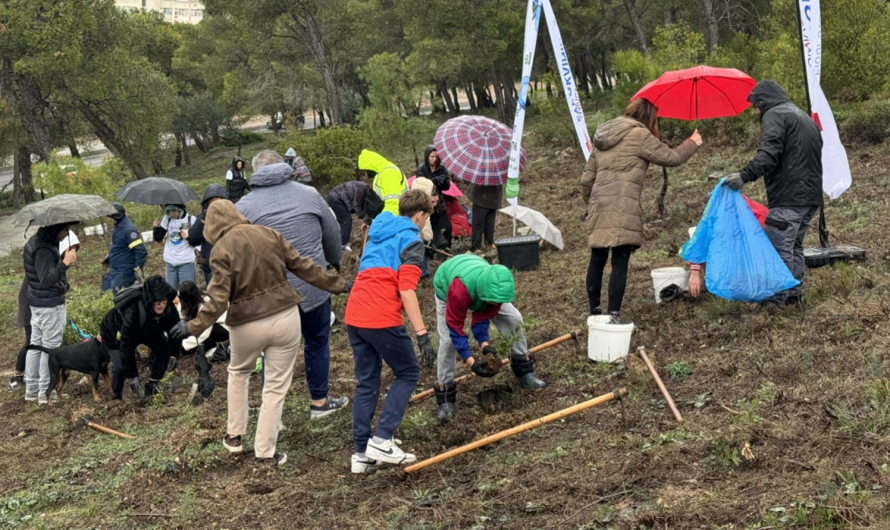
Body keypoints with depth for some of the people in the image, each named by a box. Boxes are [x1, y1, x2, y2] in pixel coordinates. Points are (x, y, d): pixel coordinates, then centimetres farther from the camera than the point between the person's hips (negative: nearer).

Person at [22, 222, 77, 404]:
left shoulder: (36, 241, 8)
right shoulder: (44, 249, -24)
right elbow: (46, 279, -28)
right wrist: (65, 263, -33)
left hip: (37, 303, 10)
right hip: (50, 306, -10)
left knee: (35, 346, 15)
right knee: (50, 348, -1)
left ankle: (31, 389, 23)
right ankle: (46, 393, 5)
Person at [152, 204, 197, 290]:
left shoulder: (191, 220, -8)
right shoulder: (167, 219, 2)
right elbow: (158, 238, 6)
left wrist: (188, 237, -19)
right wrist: (157, 228, -11)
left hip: (186, 262, -4)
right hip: (170, 262, 4)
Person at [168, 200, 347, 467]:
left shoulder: (222, 249, -9)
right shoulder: (269, 234, 1)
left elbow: (218, 298, -15)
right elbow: (302, 266, 5)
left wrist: (194, 327, -11)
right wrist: (337, 285, 13)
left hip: (247, 325, -2)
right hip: (286, 317, 2)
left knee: (238, 372, 28)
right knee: (276, 385, 11)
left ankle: (234, 436, 32)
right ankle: (265, 452, 15)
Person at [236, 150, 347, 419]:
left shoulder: (244, 207, -4)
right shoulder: (309, 194, -1)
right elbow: (333, 234, 7)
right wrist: (334, 262, 27)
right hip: (313, 285, 1)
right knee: (317, 343, 18)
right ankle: (319, 402, 29)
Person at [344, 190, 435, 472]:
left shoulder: (377, 235, 23)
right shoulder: (411, 241, -2)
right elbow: (407, 290, -13)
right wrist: (422, 333, -15)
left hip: (354, 317, 7)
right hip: (382, 319, -7)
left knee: (366, 383, 14)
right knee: (408, 373, 8)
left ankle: (362, 453, 11)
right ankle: (381, 440, -3)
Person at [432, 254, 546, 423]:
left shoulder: (499, 286, -34)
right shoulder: (458, 290, -49)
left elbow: (483, 315, -21)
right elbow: (455, 327, -38)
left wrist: (484, 343, -37)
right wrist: (471, 362, -42)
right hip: (446, 287, -4)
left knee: (514, 319, -9)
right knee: (448, 341, -15)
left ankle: (524, 373, 6)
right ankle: (446, 401, -5)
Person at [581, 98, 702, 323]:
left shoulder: (603, 136, 19)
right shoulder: (639, 135, -2)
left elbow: (587, 178, 19)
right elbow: (671, 158, 3)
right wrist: (692, 143, 21)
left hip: (598, 206, 7)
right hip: (623, 207, -7)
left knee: (597, 260, 12)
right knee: (619, 262, -7)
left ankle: (595, 313, 20)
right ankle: (613, 317, -11)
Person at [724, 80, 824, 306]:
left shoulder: (774, 115, -6)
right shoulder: (806, 118, 25)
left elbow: (769, 154, -22)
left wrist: (745, 175, -30)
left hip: (788, 196, -10)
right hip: (811, 195, 10)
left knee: (779, 247, -8)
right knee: (794, 245, 17)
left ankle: (777, 299, -8)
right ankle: (794, 294, 22)